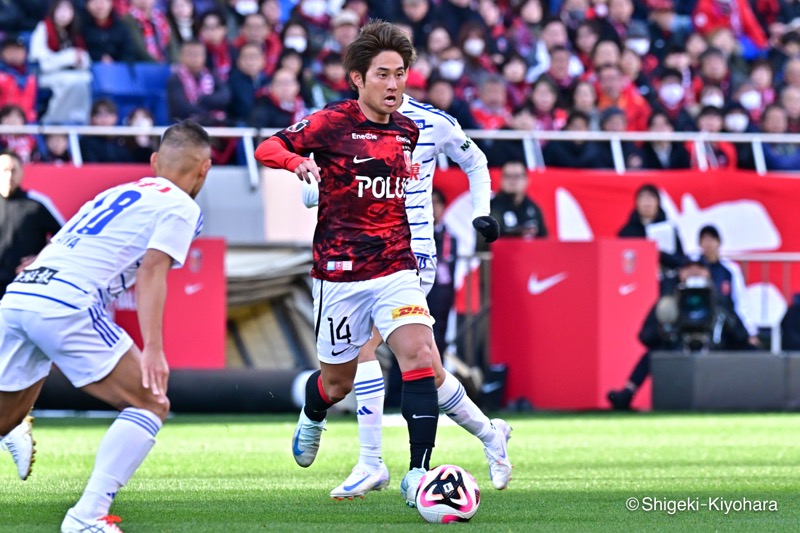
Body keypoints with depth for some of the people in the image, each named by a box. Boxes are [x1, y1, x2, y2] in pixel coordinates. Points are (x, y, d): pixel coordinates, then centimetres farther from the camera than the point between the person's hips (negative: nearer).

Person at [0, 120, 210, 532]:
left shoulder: (118, 193, 29)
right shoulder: (180, 207, 7)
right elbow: (151, 271, -8)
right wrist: (153, 348, -17)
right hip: (65, 305, -7)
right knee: (150, 406, 1)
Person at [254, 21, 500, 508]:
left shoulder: (408, 131, 10)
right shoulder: (334, 122, -7)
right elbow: (267, 148, -9)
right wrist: (298, 161, -26)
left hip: (397, 269, 3)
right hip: (341, 271, -3)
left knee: (420, 357, -19)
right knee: (338, 383, 10)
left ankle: (418, 475, -19)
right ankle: (312, 419, 47)